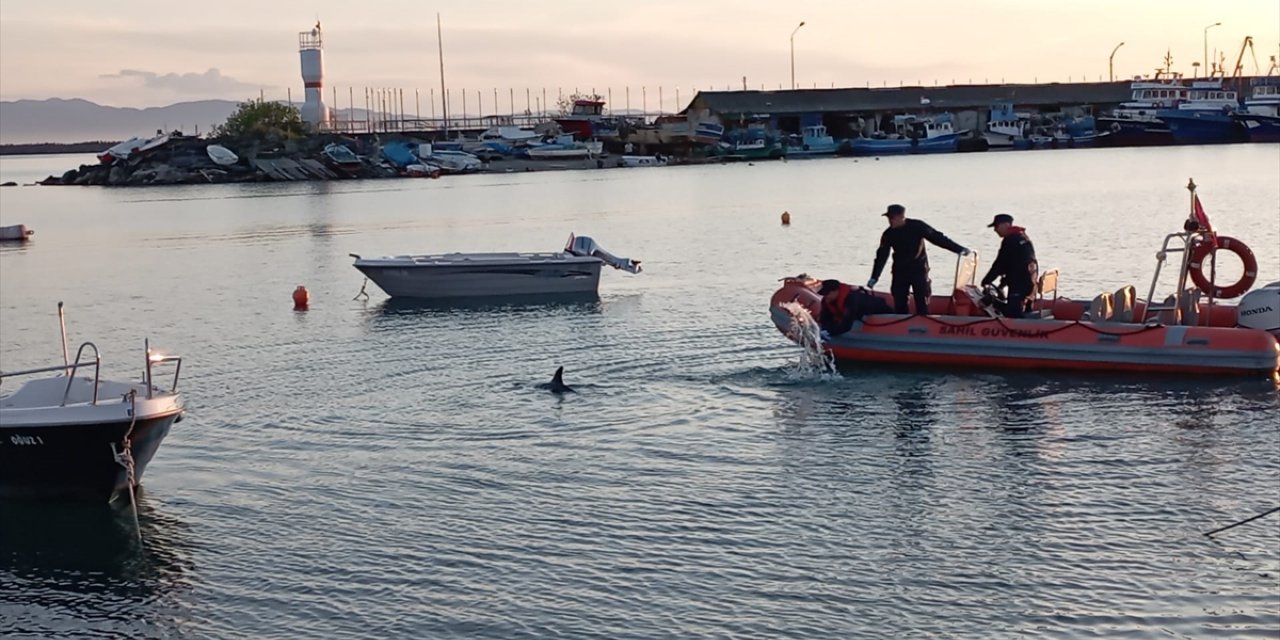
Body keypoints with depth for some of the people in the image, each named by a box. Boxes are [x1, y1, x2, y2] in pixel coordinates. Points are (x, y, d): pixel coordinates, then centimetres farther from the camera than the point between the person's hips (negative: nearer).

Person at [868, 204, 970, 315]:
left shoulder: (917, 226, -13)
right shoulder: (888, 235, -4)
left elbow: (937, 238, -7)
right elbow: (881, 256, -2)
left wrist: (959, 249, -6)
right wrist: (874, 277, -10)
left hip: (919, 270, -3)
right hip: (900, 272, 3)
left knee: (922, 303, -5)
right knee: (899, 304, 3)